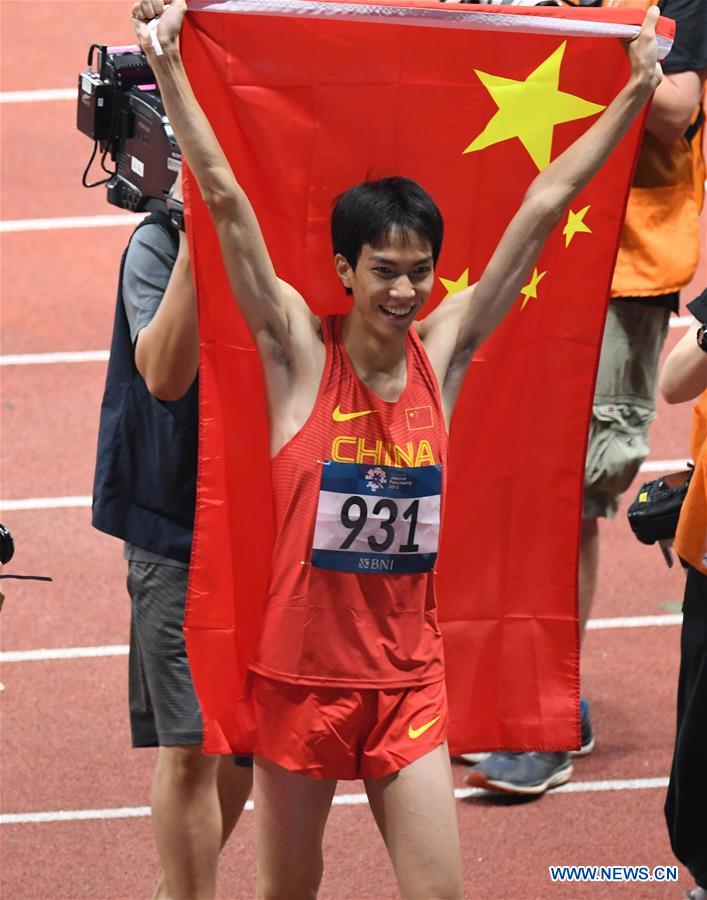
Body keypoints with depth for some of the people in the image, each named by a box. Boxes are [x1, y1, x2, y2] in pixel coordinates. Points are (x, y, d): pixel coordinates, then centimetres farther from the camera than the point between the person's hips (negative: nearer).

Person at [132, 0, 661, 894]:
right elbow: (225, 197, -16)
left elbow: (542, 205, 0)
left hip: (409, 677, 2)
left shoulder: (443, 350, -1)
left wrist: (636, 92, 4)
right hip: (300, 675, -2)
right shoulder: (299, 352, -10)